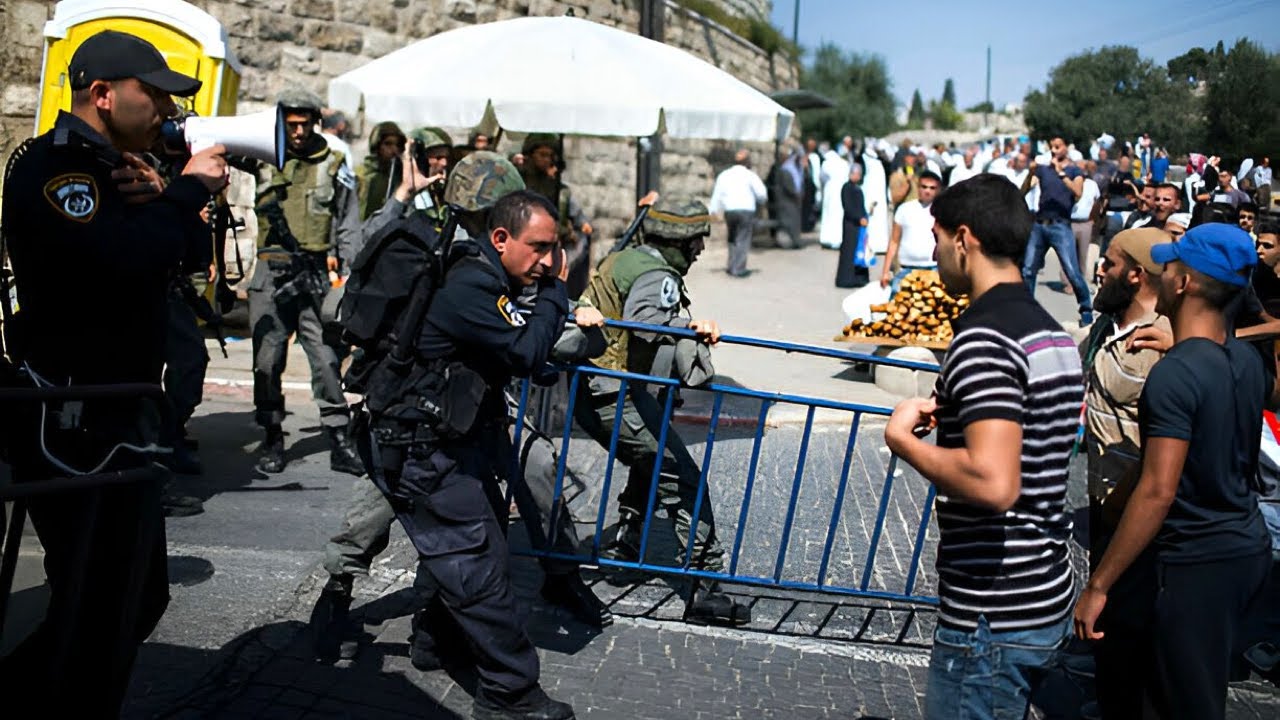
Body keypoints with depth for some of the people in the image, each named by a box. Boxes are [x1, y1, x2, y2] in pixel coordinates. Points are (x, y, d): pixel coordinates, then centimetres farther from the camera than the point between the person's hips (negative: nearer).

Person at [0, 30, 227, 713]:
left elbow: (163, 262, 13)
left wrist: (157, 203, -7)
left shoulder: (108, 167, 16)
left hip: (116, 418, 10)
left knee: (139, 592, 19)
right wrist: (187, 190, -17)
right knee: (99, 612, -3)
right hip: (71, 425, -10)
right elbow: (119, 261, -32)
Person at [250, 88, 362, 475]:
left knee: (326, 357, -4)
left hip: (316, 274, -1)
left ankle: (339, 440, 2)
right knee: (267, 358, 3)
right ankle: (272, 439, 15)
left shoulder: (332, 165, 7)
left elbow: (349, 222, 9)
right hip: (270, 273, 1)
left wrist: (343, 263, 2)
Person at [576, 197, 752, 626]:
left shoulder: (628, 259, 16)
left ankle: (623, 549, 40)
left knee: (653, 463, 30)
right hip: (615, 396, -11)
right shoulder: (657, 275, -13)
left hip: (588, 388, 11)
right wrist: (691, 326, -45)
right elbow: (643, 319, -34)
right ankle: (703, 587, -6)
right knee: (683, 481, -7)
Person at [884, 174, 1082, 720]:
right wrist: (950, 415, 15)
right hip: (1049, 600, 10)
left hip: (994, 619, -9)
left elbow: (994, 483, -30)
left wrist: (903, 439, -17)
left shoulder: (983, 336, -20)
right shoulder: (1054, 333, 10)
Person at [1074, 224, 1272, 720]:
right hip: (1249, 549, 8)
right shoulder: (1247, 360, 4)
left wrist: (1098, 586, -21)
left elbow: (1158, 492, -26)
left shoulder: (1175, 375, -22)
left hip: (1197, 565, -8)